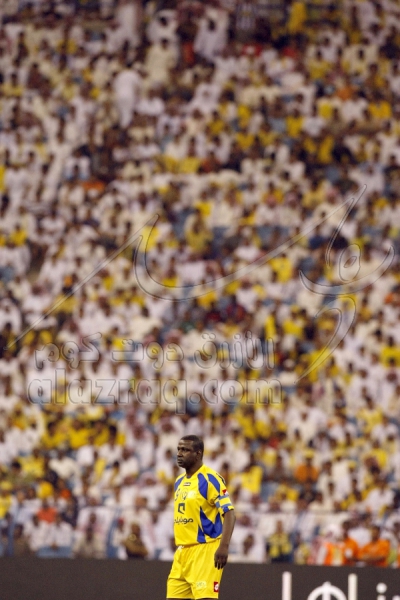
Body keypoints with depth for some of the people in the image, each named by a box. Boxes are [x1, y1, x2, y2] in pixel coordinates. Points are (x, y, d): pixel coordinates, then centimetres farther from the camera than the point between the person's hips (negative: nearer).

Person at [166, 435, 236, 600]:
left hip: (205, 550, -9)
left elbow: (229, 513, -17)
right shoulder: (180, 481, 15)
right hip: (182, 551, 9)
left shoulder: (210, 479, -11)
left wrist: (224, 546, -28)